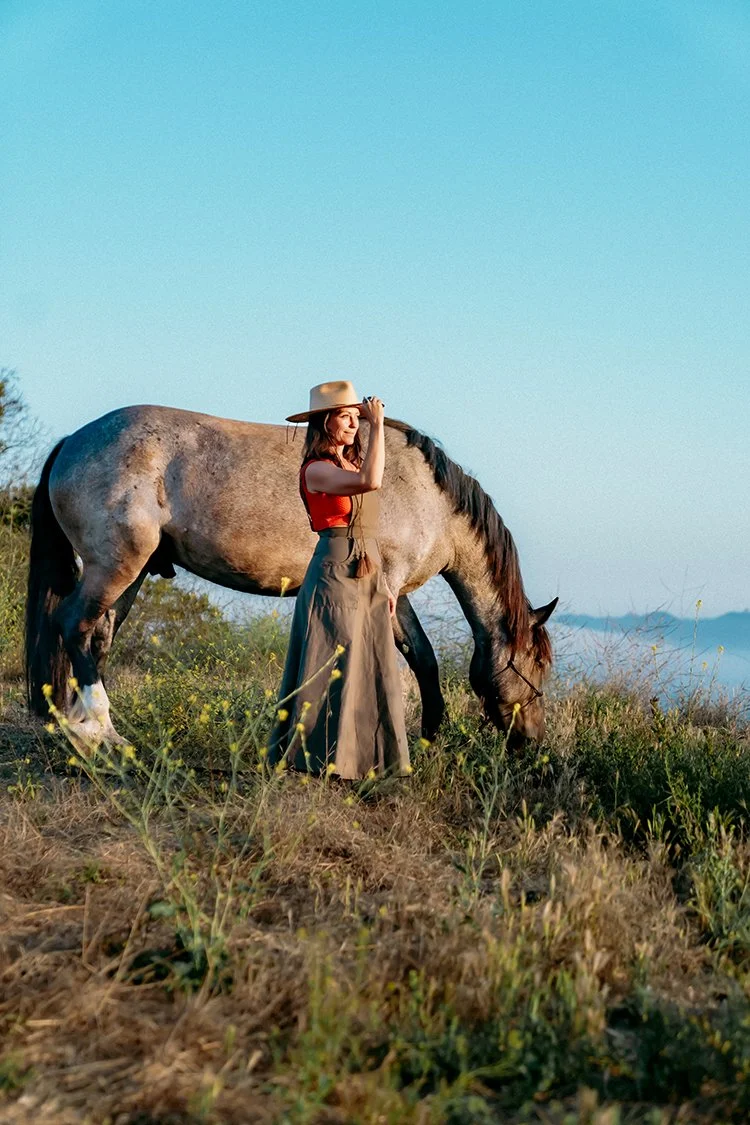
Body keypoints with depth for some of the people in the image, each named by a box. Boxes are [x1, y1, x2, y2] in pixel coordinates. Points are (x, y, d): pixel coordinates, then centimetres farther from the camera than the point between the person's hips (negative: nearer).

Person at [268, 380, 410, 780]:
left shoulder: (352, 464, 16)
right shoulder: (317, 470, -9)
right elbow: (371, 481, -28)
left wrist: (383, 584, 13)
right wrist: (378, 425, -19)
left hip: (368, 578, 8)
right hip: (335, 577, -8)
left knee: (374, 669, 8)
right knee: (334, 670, -5)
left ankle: (371, 759, 15)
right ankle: (321, 758, 2)